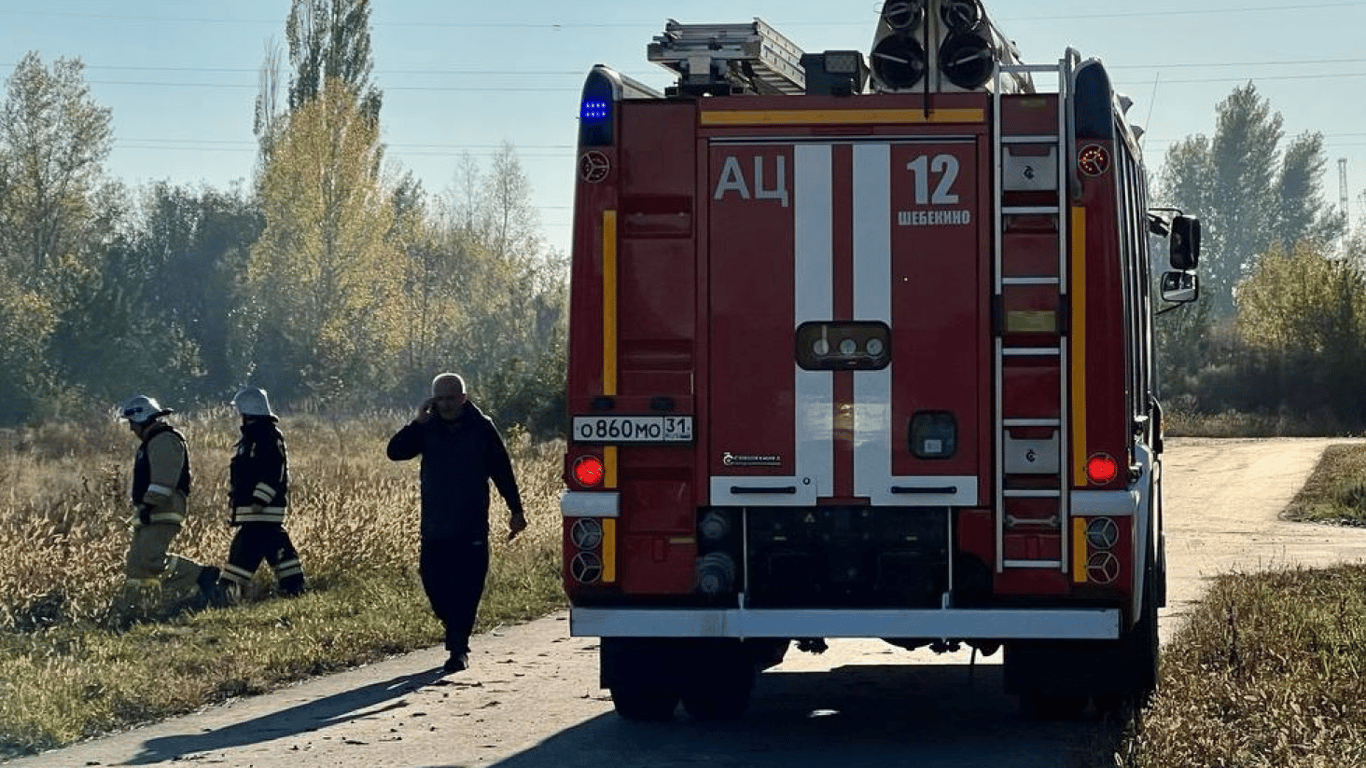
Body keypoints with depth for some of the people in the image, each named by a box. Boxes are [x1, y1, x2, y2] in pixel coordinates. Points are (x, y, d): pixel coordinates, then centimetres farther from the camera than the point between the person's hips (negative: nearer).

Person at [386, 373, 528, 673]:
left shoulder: (481, 428, 0)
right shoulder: (427, 429, 6)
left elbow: (502, 471, 4)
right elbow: (395, 451, -4)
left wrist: (516, 510, 2)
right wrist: (418, 422, -14)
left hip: (472, 527, -3)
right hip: (435, 527, 3)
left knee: (466, 588, -5)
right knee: (434, 581, 3)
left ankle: (458, 647, 2)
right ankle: (456, 633, 25)